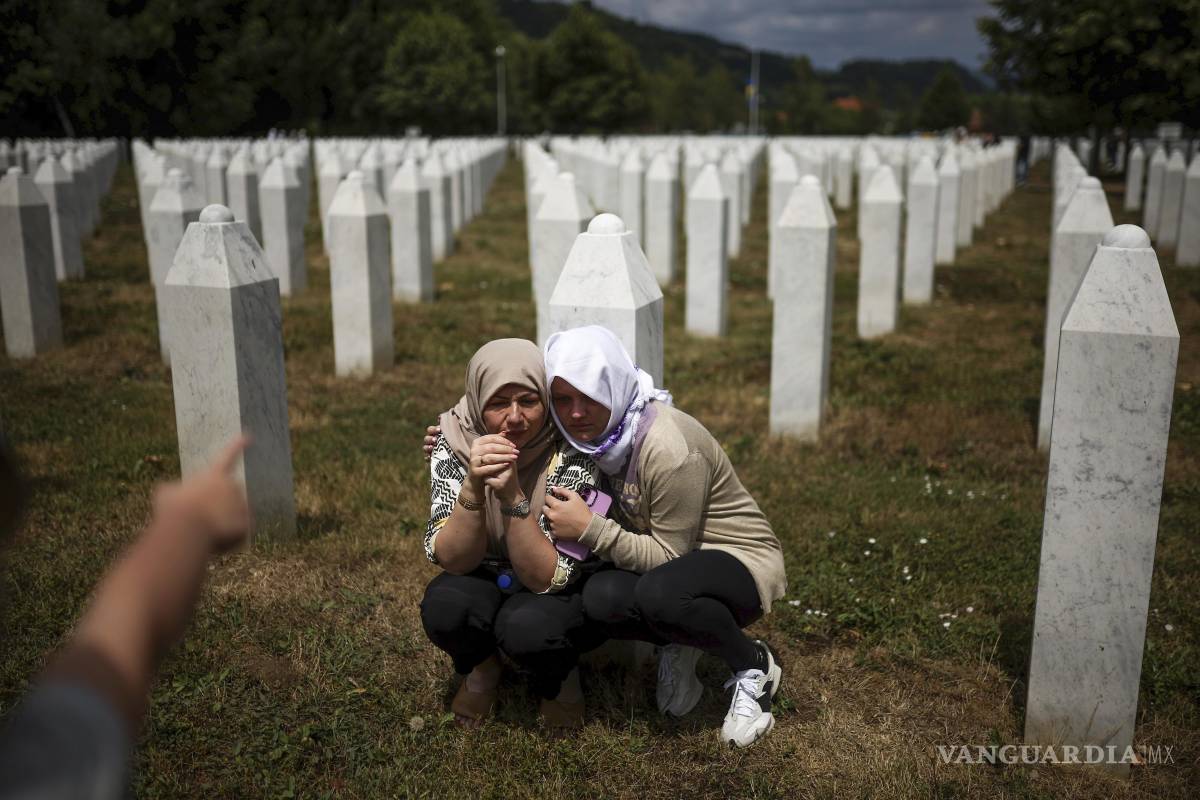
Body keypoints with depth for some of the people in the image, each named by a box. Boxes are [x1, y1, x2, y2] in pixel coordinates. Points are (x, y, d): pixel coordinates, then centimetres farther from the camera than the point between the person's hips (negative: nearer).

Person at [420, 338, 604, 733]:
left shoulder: (570, 455, -26)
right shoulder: (454, 441, -18)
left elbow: (547, 578, -27)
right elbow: (451, 559, -22)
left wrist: (512, 496, -41)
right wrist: (473, 486, -39)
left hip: (569, 594, -2)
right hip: (486, 583, 2)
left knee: (526, 627, -34)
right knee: (443, 606, -30)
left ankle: (558, 677, 2)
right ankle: (480, 669, 5)